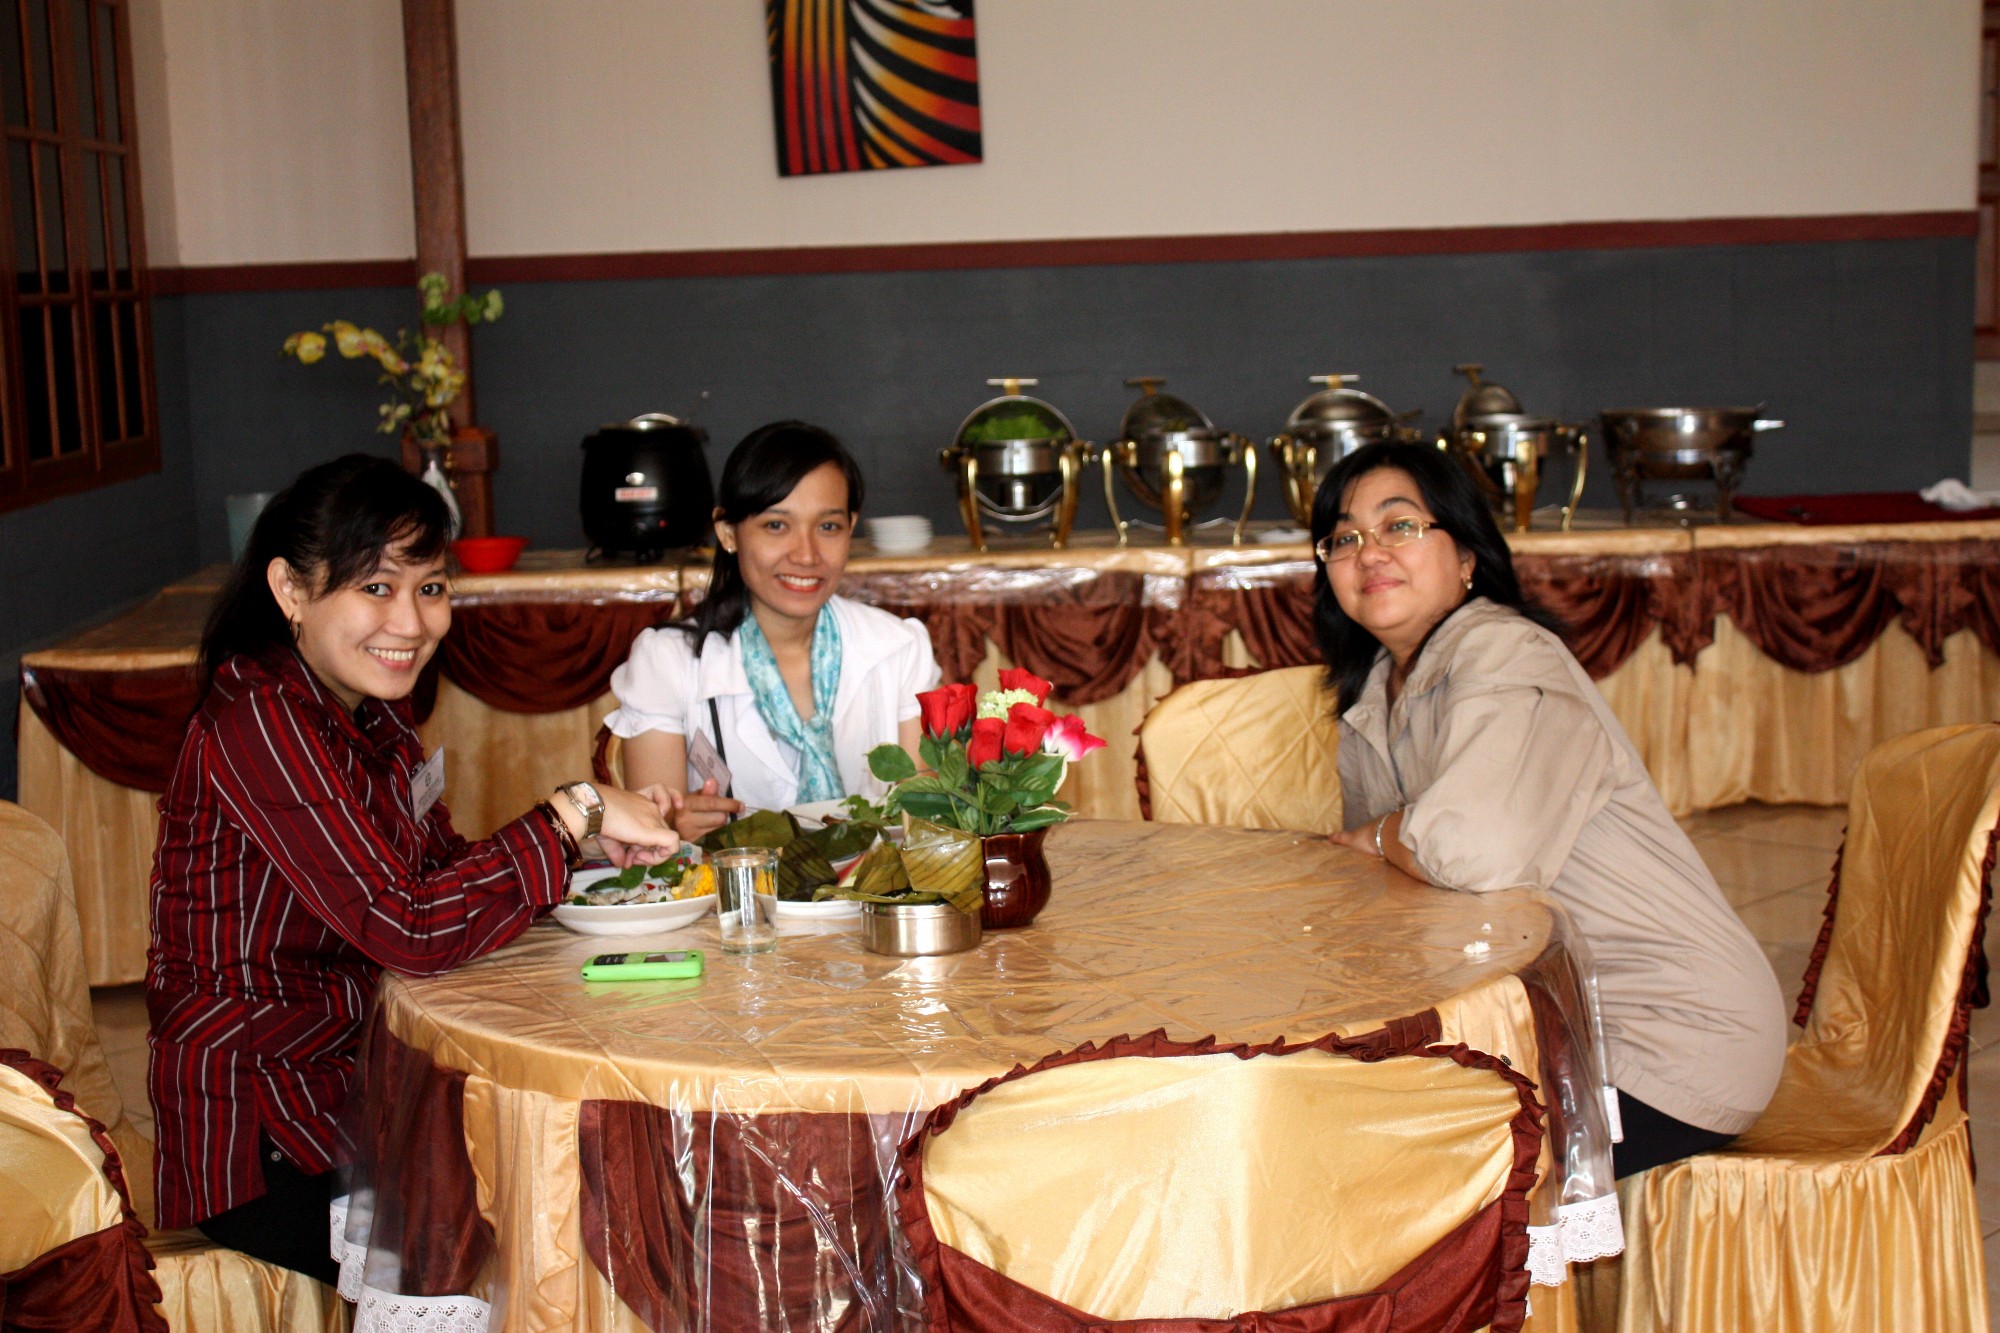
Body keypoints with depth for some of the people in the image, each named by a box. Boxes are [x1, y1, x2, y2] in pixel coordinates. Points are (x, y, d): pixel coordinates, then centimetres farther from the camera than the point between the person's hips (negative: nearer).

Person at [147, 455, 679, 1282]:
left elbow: (440, 867, 10)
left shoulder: (373, 707, 8)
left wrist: (596, 841, -5)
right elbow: (412, 929, -26)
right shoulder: (258, 719, -21)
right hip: (262, 1154, -8)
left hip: (355, 1077, 8)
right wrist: (573, 817, -20)